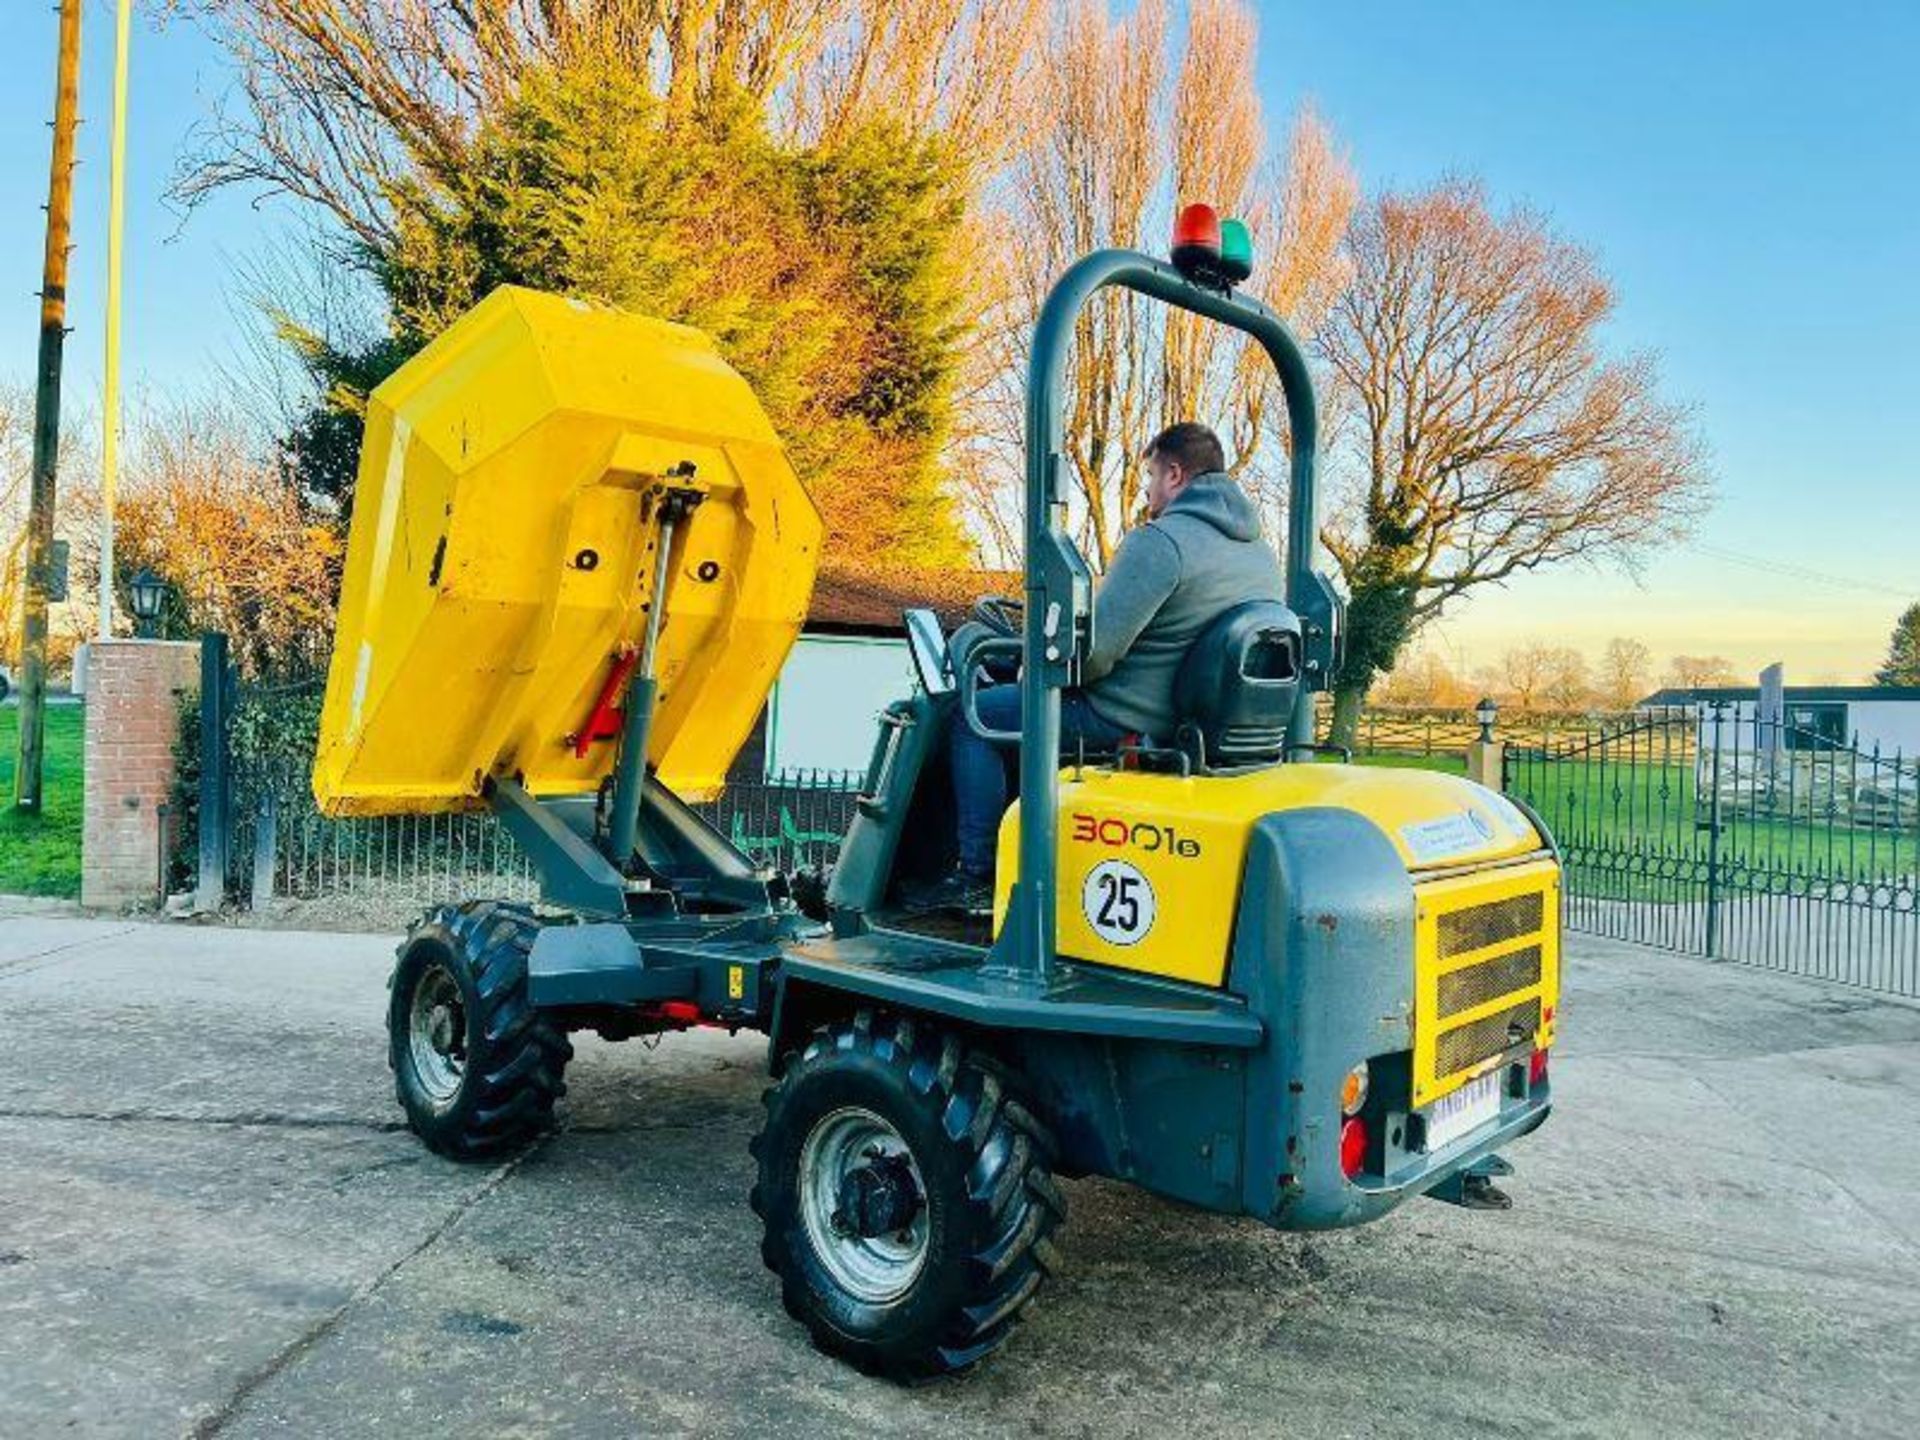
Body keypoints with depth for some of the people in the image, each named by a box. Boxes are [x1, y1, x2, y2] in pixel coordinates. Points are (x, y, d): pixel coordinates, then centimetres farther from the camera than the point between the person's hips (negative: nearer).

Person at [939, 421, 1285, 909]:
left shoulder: (1160, 540, -18)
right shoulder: (1264, 555, 10)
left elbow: (1093, 651, -22)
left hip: (1130, 721, -9)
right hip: (1202, 724, 9)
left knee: (974, 717, 5)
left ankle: (978, 877, 5)